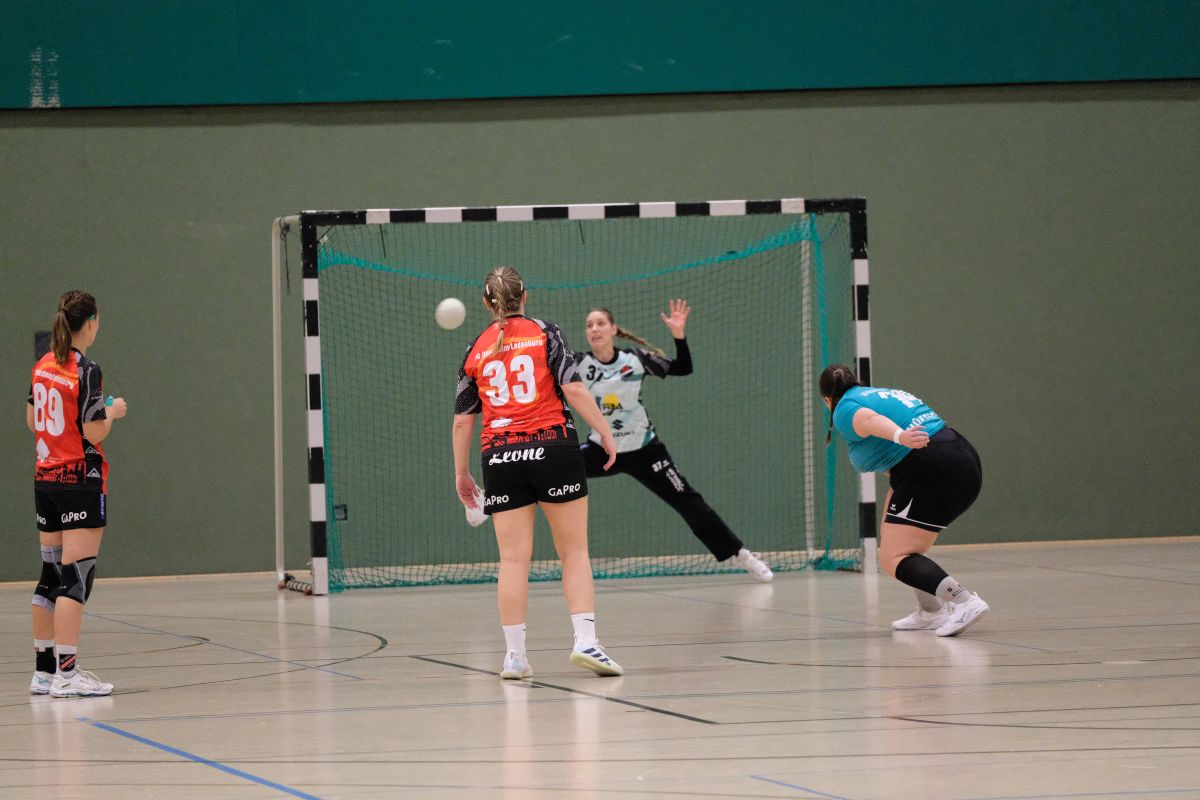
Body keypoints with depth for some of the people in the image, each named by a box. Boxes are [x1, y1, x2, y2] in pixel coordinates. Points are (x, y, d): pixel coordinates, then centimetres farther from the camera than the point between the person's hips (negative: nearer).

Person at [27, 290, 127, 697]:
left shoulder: (43, 366, 6)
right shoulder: (86, 371, -16)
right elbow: (95, 433, -16)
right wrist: (113, 411, 1)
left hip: (45, 477, 8)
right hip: (81, 479, -8)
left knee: (51, 574, 12)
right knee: (76, 575, -7)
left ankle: (44, 670, 15)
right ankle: (66, 674, -11)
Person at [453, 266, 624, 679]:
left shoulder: (475, 351, 10)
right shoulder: (544, 333, 3)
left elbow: (462, 419, 10)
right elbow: (573, 388, -8)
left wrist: (461, 472, 18)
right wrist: (604, 431, -1)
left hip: (499, 456, 2)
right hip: (552, 446, -2)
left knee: (513, 559, 1)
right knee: (574, 552, 3)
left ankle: (514, 654, -2)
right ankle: (585, 640, -10)